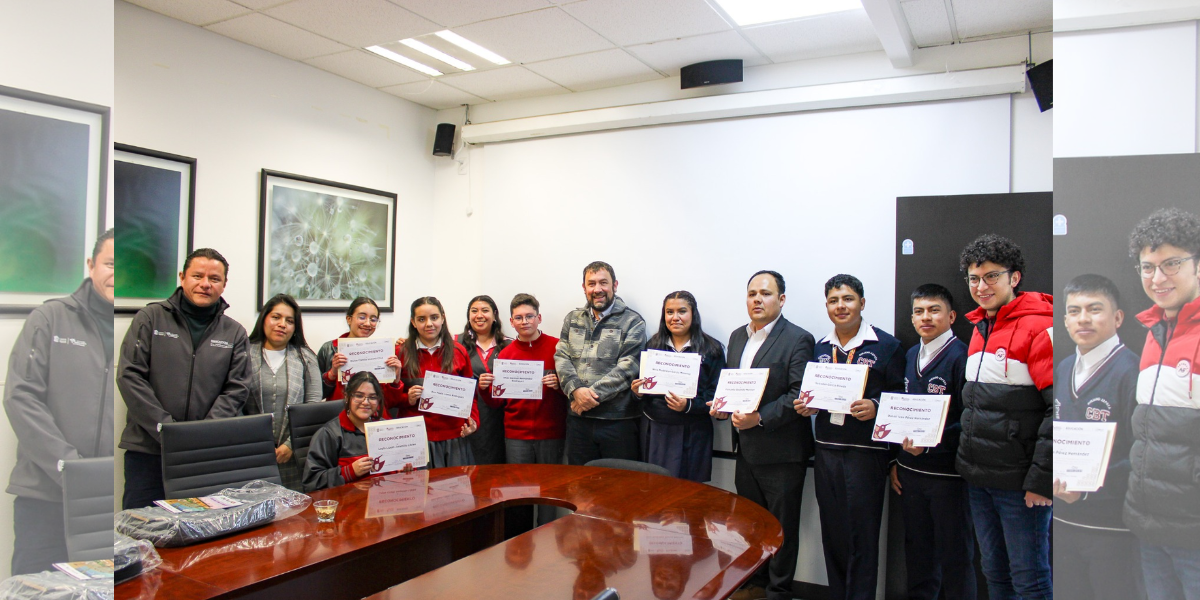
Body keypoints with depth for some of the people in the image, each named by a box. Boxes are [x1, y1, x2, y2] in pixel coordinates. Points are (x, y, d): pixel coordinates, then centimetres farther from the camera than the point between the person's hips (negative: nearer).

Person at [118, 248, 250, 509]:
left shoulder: (234, 333, 8)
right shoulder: (150, 318, 4)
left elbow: (237, 389, 2)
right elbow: (129, 376, -3)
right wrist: (165, 428, -12)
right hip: (147, 449, -1)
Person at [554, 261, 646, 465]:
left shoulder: (632, 322, -1)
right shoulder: (572, 319, 13)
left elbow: (627, 367, -11)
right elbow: (561, 358, 5)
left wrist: (593, 394, -15)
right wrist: (576, 390, -12)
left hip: (618, 419, -4)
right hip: (578, 418, 4)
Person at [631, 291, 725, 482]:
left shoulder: (711, 349, 0)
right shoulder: (652, 345, 9)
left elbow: (715, 394, -6)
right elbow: (642, 386, 13)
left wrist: (689, 405, -20)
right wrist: (638, 392, -9)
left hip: (692, 434, -2)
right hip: (654, 430, 2)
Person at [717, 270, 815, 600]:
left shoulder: (798, 340, -11)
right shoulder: (737, 337, 11)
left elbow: (799, 395, -18)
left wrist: (759, 418, -26)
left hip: (781, 452, -7)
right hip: (745, 448, 7)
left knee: (781, 526, 7)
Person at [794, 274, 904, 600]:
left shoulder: (886, 346, -3)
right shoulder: (820, 348, 12)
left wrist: (875, 407, -22)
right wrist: (806, 406, 1)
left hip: (866, 452, -5)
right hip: (826, 451, 5)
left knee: (862, 538, 1)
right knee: (832, 536, 12)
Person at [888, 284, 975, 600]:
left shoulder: (961, 356, -12)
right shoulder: (910, 357, 10)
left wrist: (929, 443, -23)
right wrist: (896, 461, 11)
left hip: (947, 475, -6)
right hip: (910, 471, 6)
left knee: (954, 555, 6)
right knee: (917, 550, 17)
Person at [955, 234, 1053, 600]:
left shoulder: (1040, 328, -12)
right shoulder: (979, 329, 13)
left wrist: (1041, 480, -18)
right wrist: (966, 462, 14)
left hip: (1018, 483, -7)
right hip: (977, 478, 7)